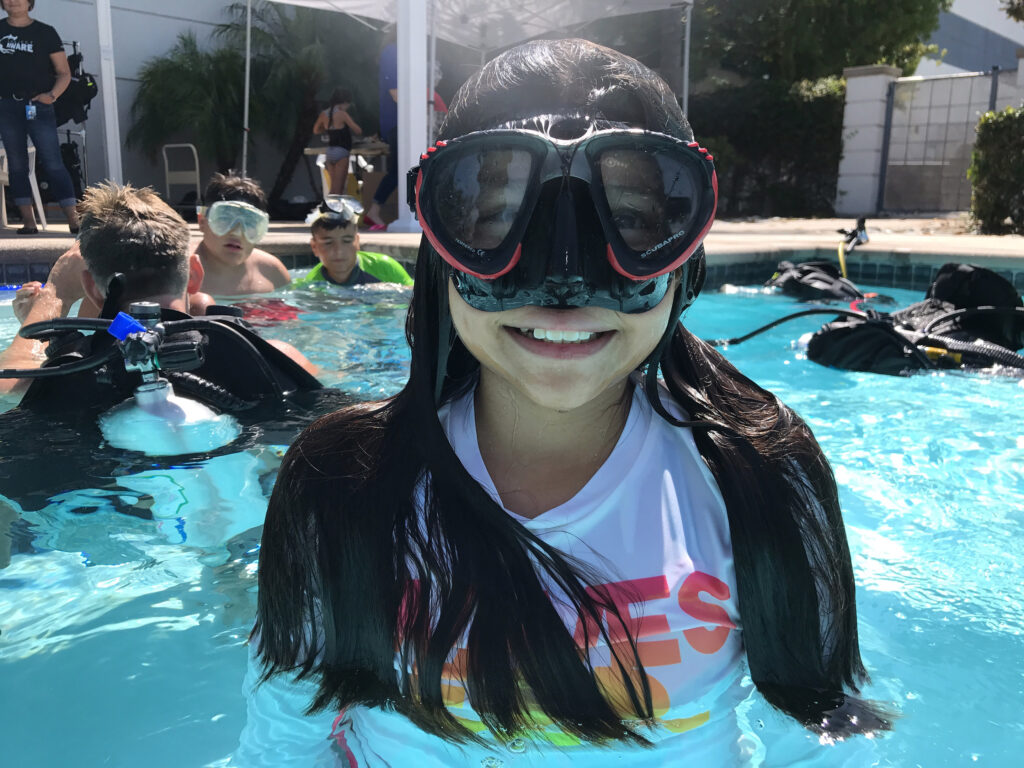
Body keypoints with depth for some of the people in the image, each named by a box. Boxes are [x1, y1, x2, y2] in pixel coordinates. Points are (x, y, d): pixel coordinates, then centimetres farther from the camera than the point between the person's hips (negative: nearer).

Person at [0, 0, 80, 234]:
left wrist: (52, 95, -12)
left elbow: (64, 72, 3)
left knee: (53, 163, -9)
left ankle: (74, 220, -11)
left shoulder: (45, 32, 5)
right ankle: (28, 221, 7)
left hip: (38, 106, -3)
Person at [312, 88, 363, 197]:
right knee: (338, 189, -5)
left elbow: (316, 130, 22)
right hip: (341, 152, -7)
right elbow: (358, 131, -9)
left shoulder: (324, 114, 7)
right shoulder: (342, 114, -12)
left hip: (329, 151, 7)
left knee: (333, 187, 14)